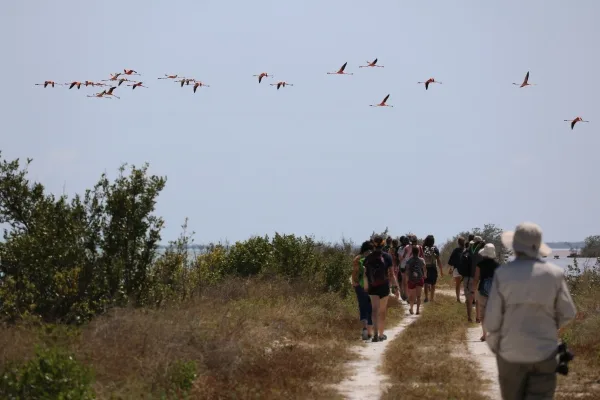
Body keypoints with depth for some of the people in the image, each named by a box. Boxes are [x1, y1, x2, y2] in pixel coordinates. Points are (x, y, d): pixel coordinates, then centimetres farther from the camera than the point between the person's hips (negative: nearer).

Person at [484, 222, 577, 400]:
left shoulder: (503, 274, -10)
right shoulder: (554, 274, -7)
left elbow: (492, 320, -9)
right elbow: (568, 313, 1)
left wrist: (493, 343, 10)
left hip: (511, 352, 0)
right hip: (544, 352, 0)